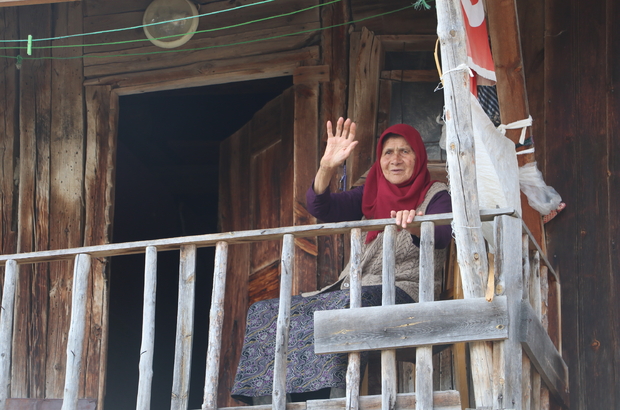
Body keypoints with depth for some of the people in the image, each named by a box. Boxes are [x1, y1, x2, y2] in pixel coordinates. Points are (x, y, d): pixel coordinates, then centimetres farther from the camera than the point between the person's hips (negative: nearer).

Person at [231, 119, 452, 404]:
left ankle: (336, 397, -43)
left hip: (405, 292, -6)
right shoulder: (369, 196, 19)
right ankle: (267, 399, -19)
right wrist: (327, 167, -14)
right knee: (265, 313, -11)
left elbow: (442, 236, -17)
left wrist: (416, 225, -40)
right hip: (354, 289, 6)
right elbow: (319, 207, 5)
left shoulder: (436, 195, 5)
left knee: (350, 305, -40)